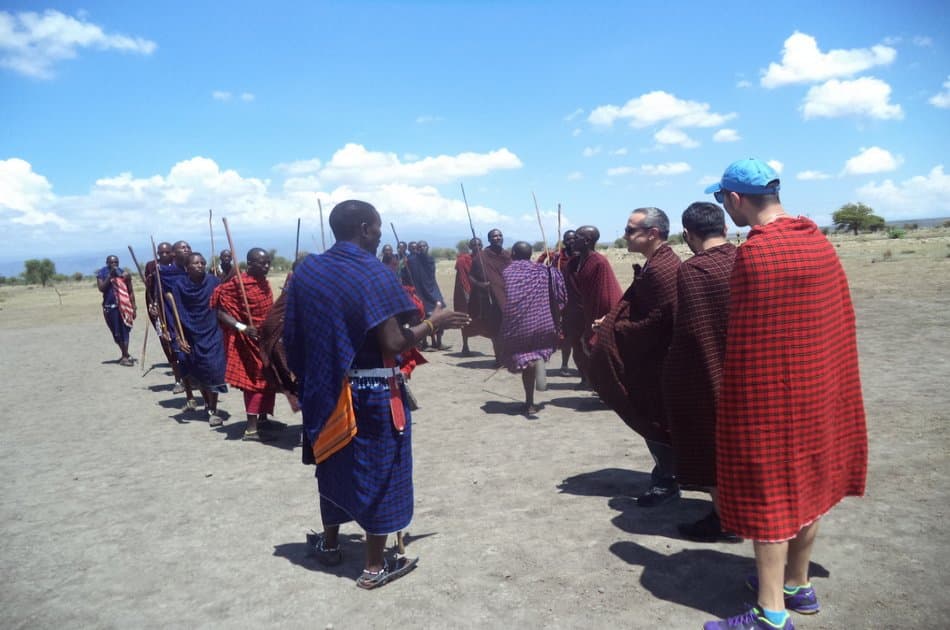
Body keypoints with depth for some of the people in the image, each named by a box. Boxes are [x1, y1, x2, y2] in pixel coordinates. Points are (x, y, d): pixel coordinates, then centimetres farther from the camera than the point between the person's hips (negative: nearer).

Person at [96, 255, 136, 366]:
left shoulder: (124, 273, 1)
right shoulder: (101, 273, 1)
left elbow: (130, 291, 5)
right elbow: (101, 288, -11)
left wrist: (133, 307, 1)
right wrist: (110, 276, -18)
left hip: (123, 306, -1)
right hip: (109, 307, 1)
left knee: (124, 331, -5)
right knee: (116, 333, 6)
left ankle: (125, 356, -3)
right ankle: (125, 355, 17)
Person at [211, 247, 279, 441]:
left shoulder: (264, 283, 6)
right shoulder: (238, 283, -19)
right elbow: (221, 312, -21)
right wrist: (242, 327, -30)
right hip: (250, 340, -8)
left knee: (268, 379, 15)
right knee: (256, 381, -6)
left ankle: (263, 419, 29)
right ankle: (251, 429, 0)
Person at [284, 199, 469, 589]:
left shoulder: (305, 271, 2)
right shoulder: (374, 274, -17)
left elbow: (292, 335, 5)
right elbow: (394, 343, -21)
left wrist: (307, 379, 18)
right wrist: (433, 322, -7)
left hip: (325, 389, 7)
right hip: (372, 393, -6)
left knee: (334, 465, 23)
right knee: (377, 473, 7)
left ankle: (329, 544, 40)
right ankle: (375, 567, 18)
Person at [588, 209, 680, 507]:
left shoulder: (661, 268, -23)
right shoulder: (658, 262, 10)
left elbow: (655, 323, -27)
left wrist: (613, 329, -16)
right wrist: (614, 321, 3)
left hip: (656, 363, -10)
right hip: (652, 360, 10)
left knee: (655, 421, 2)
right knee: (655, 420, 20)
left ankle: (666, 483, 16)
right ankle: (665, 472, 35)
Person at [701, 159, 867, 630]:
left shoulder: (754, 252, -20)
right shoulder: (818, 241, 5)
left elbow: (745, 336, -19)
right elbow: (837, 320, 11)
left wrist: (728, 393, -8)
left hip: (769, 391, -8)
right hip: (820, 387, 8)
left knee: (767, 494, 1)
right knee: (806, 484, 18)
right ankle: (797, 584, 34)